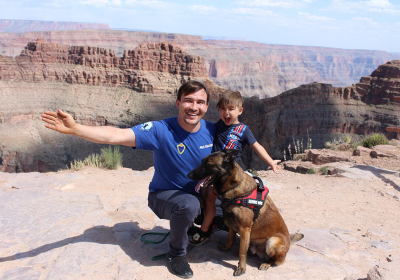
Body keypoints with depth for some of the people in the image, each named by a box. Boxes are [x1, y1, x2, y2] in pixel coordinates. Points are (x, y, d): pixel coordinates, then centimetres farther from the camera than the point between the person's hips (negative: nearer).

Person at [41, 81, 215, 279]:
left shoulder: (212, 130, -10)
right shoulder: (160, 131, -23)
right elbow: (116, 136, -33)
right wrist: (74, 128, -43)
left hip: (200, 194, 5)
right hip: (164, 194, -5)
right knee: (189, 205, -36)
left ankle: (193, 226, 27)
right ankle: (176, 252, -7)